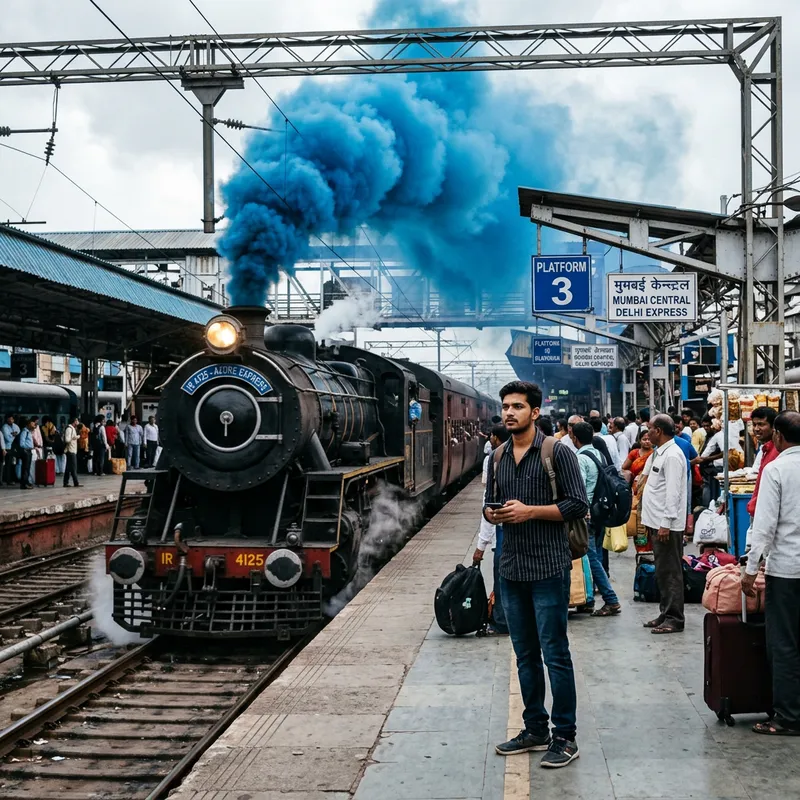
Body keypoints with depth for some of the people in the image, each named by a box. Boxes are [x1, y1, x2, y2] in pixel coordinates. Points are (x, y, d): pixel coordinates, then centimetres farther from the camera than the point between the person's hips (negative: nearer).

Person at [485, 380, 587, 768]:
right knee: (525, 654, 13)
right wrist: (493, 514, -4)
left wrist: (529, 511, -17)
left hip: (548, 568, -6)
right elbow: (489, 504, 20)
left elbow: (578, 505, -10)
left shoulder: (557, 452, -7)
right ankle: (535, 729, 24)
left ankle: (564, 736, 7)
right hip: (512, 568, 6)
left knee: (555, 654, -2)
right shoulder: (498, 457, 12)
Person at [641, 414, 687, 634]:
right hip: (657, 523, 10)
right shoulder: (660, 453, 16)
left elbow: (673, 492, -20)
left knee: (670, 573, -4)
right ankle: (666, 614, 22)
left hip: (667, 525, -10)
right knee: (662, 572, 15)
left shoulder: (672, 455, -15)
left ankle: (674, 619, 1)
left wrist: (665, 524, -23)